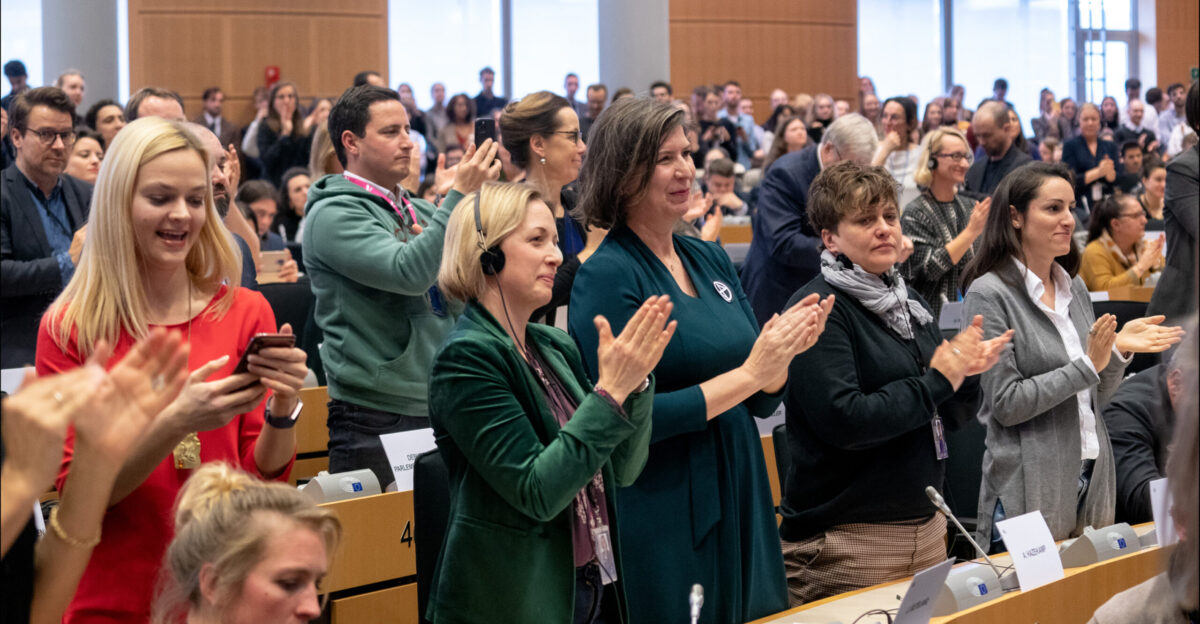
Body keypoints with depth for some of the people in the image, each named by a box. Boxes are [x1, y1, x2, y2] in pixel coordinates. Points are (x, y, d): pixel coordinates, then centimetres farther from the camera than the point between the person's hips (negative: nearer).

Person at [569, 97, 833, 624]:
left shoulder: (710, 259, 8)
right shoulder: (608, 276, -12)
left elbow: (762, 403, 12)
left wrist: (783, 351, -9)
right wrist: (749, 373, -18)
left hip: (741, 507, 7)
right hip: (662, 521, -7)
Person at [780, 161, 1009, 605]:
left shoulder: (908, 301, 12)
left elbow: (946, 416, 19)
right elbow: (844, 420, -24)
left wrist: (965, 371, -3)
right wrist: (938, 380, -16)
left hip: (927, 527, 8)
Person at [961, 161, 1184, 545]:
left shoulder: (1074, 287, 10)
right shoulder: (989, 294, -11)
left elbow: (1094, 399, 15)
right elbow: (1006, 404, -16)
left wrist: (1118, 350, -3)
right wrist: (1088, 365, -18)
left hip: (1092, 480, 7)